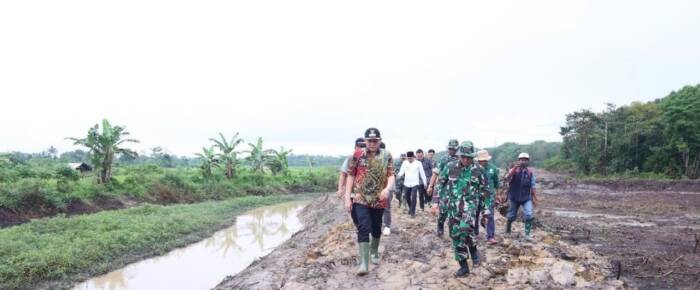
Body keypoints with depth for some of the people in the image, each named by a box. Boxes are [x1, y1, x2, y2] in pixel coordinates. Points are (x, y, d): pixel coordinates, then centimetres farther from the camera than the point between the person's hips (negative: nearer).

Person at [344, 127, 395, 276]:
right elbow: (351, 176, 0)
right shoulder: (357, 155, -3)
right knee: (363, 228, -14)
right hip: (361, 199, -2)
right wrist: (347, 198, -5)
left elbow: (391, 175, -3)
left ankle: (374, 252, 43)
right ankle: (364, 263, -12)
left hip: (379, 200, 2)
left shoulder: (386, 156, 0)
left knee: (376, 229, 17)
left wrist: (387, 188, -24)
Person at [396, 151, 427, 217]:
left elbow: (422, 173, -1)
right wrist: (398, 175, -19)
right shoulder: (404, 163, 2)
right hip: (406, 184, 4)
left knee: (413, 198, -11)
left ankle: (413, 212, 1)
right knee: (407, 197, 13)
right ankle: (410, 208, 39)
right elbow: (401, 171, 3)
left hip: (415, 183, -3)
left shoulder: (418, 163, -6)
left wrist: (425, 183, 1)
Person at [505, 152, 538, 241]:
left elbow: (532, 186, 3)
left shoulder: (530, 172, -2)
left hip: (526, 198, 1)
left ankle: (527, 234, -5)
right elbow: (507, 177, -29)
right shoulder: (515, 170, -9)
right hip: (514, 198, -1)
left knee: (529, 215, -16)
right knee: (511, 216, 12)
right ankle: (507, 231, 37)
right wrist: (515, 168, -41)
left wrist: (535, 198, 4)